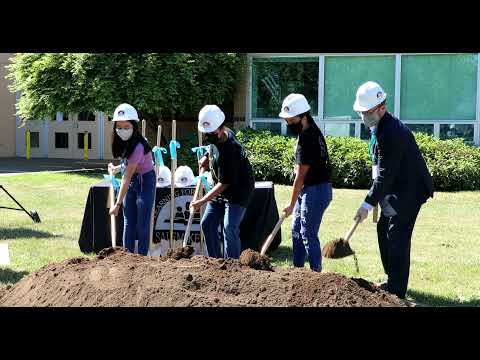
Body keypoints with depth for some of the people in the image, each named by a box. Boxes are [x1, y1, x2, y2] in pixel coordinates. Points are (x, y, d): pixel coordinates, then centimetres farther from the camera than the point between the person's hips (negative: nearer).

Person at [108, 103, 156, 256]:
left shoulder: (138, 146, -30)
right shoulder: (124, 142, -5)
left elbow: (127, 176, -30)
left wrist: (118, 204, -30)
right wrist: (117, 168, -1)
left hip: (144, 181, -8)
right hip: (131, 182, 8)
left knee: (142, 224, -4)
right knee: (128, 223, 7)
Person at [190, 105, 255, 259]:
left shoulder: (228, 151, -30)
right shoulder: (218, 136, -4)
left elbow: (224, 183, -27)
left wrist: (202, 201, -28)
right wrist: (207, 157, 6)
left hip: (239, 190, -10)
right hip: (221, 191, 10)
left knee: (230, 228, -19)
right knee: (207, 224, 6)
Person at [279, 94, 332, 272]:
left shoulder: (307, 140, -23)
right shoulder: (311, 130, 8)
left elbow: (301, 175, -19)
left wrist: (292, 204, -14)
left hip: (316, 190, -11)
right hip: (308, 189, 11)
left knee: (309, 234, -7)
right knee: (297, 229, 16)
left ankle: (316, 272, -1)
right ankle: (298, 268, 24)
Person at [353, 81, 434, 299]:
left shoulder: (390, 133, -27)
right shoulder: (379, 126, 7)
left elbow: (385, 175, -27)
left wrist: (368, 204, -24)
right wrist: (376, 196, 13)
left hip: (409, 191, -11)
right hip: (396, 189, 11)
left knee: (398, 238, -8)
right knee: (384, 230, 17)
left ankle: (396, 290, -1)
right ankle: (393, 280, 29)